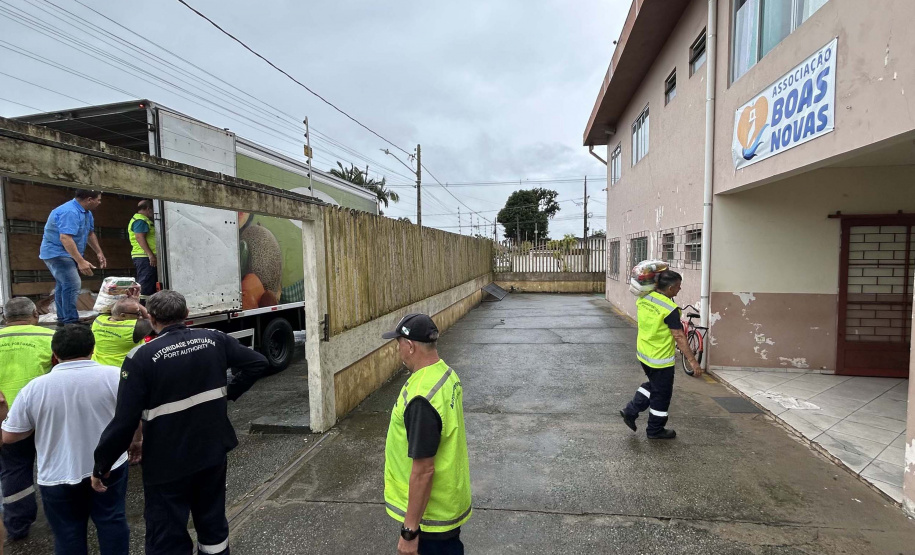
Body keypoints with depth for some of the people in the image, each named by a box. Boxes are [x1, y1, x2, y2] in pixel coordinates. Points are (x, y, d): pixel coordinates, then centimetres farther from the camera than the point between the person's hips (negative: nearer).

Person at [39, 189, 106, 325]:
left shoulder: (86, 213, 6)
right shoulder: (70, 212, -26)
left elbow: (90, 234, 19)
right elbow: (65, 238, -35)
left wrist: (99, 252, 16)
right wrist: (81, 261, -38)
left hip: (67, 254, 11)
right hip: (57, 252, -11)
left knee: (64, 285, 17)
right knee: (72, 284, -21)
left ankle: (63, 319, 29)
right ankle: (71, 322, -20)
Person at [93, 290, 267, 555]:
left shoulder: (141, 357, -16)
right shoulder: (214, 340, -4)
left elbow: (124, 421, -16)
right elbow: (257, 362, -1)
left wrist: (100, 466, -2)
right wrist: (230, 391, 8)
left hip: (168, 463, -4)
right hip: (213, 451, 4)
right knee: (214, 524, 22)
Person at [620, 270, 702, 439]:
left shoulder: (643, 299, -4)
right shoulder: (670, 309, -24)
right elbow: (679, 337, -22)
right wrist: (692, 361, -17)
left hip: (643, 354, 7)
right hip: (660, 360, -7)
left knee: (653, 385, 27)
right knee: (661, 394, 11)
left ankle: (631, 411, 24)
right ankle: (655, 430, 26)